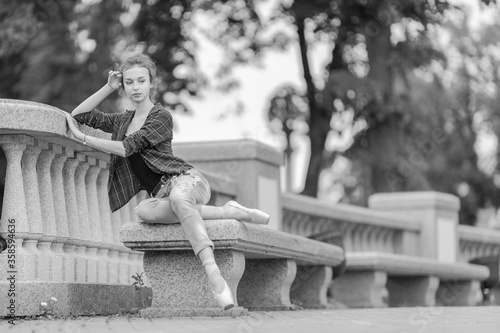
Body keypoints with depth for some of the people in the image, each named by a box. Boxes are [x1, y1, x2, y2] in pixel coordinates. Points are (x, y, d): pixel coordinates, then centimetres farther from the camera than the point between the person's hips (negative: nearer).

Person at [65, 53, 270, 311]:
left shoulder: (161, 116, -1)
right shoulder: (123, 121, 20)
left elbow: (126, 148, -11)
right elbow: (79, 115, 22)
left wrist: (82, 138, -4)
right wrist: (108, 87, 14)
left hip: (184, 178, -4)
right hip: (160, 194, 5)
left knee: (178, 197, -43)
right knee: (144, 210, -35)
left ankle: (214, 276, -59)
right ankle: (232, 213, -26)